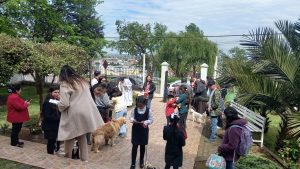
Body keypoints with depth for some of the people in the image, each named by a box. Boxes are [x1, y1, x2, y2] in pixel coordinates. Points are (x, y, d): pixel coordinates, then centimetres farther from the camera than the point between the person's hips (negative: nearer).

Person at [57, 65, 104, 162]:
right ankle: (84, 159, 26)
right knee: (82, 137, 19)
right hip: (86, 113, 7)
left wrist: (59, 106, 4)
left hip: (73, 115, -6)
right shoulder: (83, 81, 11)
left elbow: (64, 104, -18)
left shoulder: (65, 85, -9)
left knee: (69, 138, 9)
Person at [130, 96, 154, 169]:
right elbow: (131, 117, 2)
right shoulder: (134, 109, -6)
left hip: (144, 130, 0)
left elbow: (151, 119, -6)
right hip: (135, 129, 0)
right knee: (134, 146, 2)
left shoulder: (148, 110, -11)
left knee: (142, 146, 14)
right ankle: (133, 163, 15)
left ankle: (141, 161, 36)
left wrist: (146, 122, -24)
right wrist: (133, 120, -20)